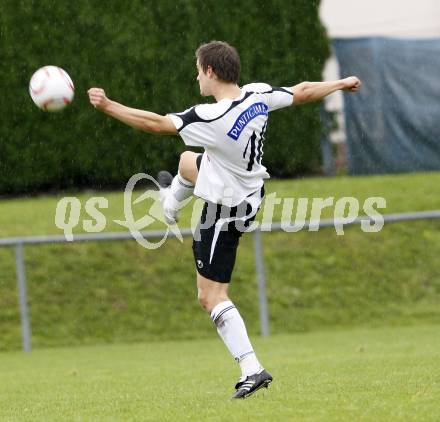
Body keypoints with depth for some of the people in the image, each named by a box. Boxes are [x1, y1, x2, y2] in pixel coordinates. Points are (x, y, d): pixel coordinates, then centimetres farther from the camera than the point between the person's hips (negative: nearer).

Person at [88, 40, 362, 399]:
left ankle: (252, 370, -7)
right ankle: (171, 205, 69)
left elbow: (155, 124, -32)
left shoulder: (211, 119, -34)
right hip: (251, 191, 9)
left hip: (226, 211, -8)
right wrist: (340, 84, 20)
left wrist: (107, 106, -26)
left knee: (211, 296, -2)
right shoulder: (259, 95, -14)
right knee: (188, 161, 35)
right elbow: (303, 92, 2)